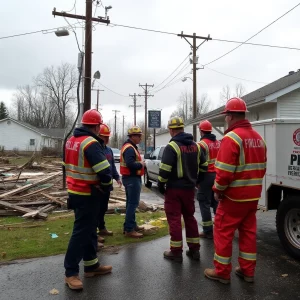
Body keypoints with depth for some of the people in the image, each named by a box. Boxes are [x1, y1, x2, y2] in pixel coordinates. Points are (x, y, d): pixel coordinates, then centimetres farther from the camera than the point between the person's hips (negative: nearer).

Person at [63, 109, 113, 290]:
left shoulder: (71, 141, 10)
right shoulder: (91, 143, -20)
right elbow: (104, 171, -25)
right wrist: (106, 186, -7)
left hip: (75, 191, 10)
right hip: (87, 194, -10)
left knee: (89, 228, 17)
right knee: (81, 231, -1)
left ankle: (92, 265, 28)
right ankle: (71, 273, 8)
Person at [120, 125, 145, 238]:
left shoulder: (130, 147, 17)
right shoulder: (129, 148, -18)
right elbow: (130, 164, -31)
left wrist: (140, 163, 1)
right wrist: (141, 164, -16)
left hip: (131, 178, 11)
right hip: (132, 178, -11)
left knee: (131, 203, 17)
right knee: (133, 203, -9)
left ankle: (132, 225, 27)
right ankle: (129, 230, -6)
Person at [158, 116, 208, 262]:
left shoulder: (172, 146, -14)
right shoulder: (195, 145, 8)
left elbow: (165, 169, -20)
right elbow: (203, 166, 12)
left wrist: (161, 185, -7)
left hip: (174, 188, -6)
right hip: (189, 188, 7)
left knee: (174, 219, 2)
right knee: (190, 217, 16)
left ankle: (176, 252, 8)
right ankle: (194, 249, 22)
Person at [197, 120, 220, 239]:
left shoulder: (202, 144, -12)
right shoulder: (219, 143, 12)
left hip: (206, 176, -7)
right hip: (217, 176, 7)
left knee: (205, 203, 0)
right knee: (217, 202, 15)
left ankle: (208, 231, 2)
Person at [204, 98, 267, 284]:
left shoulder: (231, 138, -17)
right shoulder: (258, 138, 8)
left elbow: (224, 171, -22)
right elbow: (261, 168, 14)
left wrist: (218, 190, -7)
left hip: (234, 196, -8)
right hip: (253, 196, 8)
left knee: (223, 232, 5)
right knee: (248, 232, 16)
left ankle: (222, 272, 14)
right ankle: (247, 271, 26)